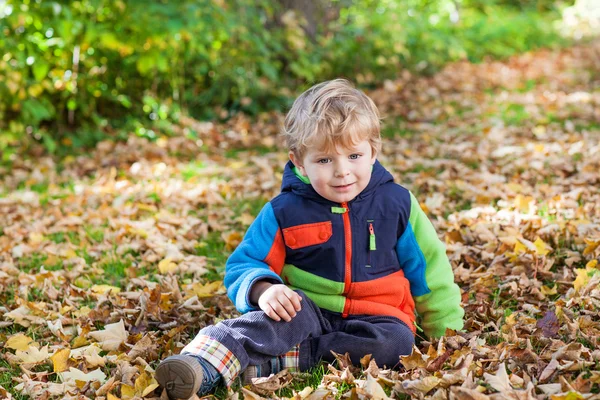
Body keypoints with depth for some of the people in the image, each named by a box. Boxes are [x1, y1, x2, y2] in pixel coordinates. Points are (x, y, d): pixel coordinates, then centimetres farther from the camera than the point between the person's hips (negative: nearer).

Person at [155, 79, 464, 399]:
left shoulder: (396, 203, 1)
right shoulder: (284, 211, -3)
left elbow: (427, 265, 10)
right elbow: (243, 265, -1)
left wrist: (448, 330, 12)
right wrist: (264, 290, -24)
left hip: (376, 316, 2)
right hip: (309, 311, -1)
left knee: (396, 342, -31)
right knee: (292, 308, -34)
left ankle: (269, 363, -33)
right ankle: (203, 366, -54)